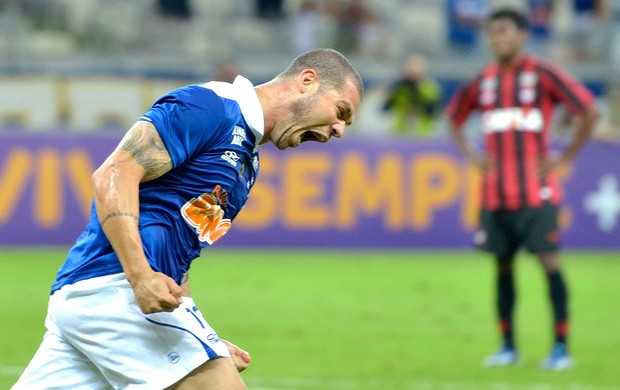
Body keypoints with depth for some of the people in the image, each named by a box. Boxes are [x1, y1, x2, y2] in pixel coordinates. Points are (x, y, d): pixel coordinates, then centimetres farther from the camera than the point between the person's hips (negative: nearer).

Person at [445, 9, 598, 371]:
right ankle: (508, 347, 14)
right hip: (496, 192, 5)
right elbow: (454, 116, 26)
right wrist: (472, 155, 11)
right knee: (503, 265, 7)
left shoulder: (543, 74, -6)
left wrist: (564, 158, -8)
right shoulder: (483, 81, 9)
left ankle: (562, 347, -6)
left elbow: (590, 111, -7)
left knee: (550, 262, -8)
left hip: (536, 191, -5)